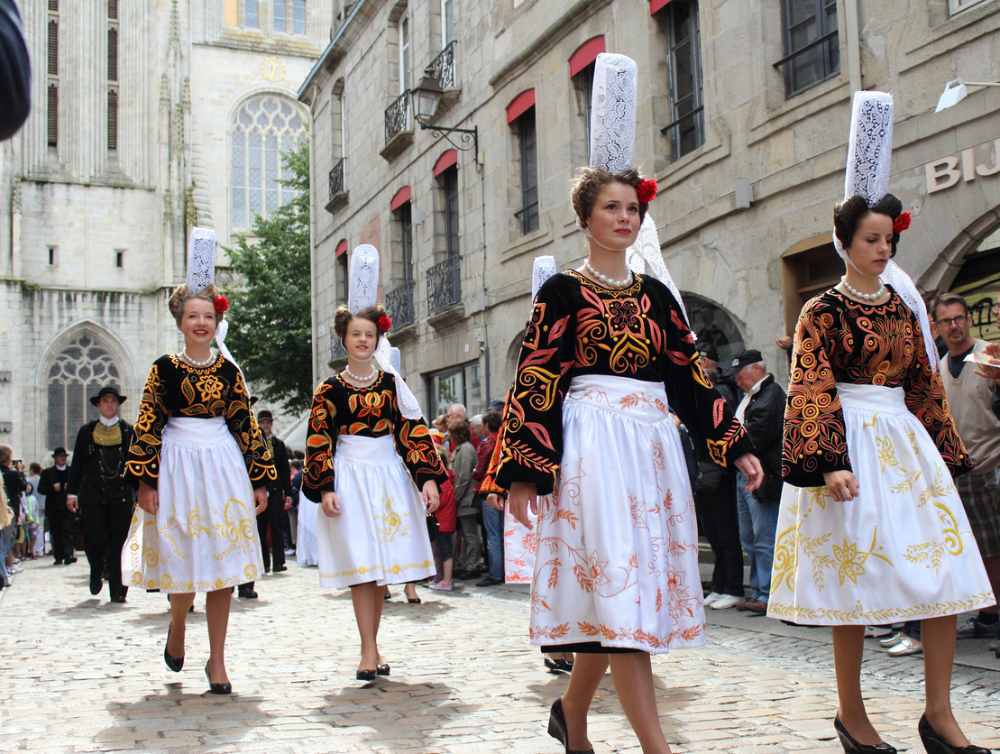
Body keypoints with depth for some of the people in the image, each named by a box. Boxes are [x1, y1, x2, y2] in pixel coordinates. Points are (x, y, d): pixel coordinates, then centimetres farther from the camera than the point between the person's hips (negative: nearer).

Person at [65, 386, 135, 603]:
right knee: (93, 541, -3)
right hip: (93, 497, 0)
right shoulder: (86, 431, 11)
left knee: (119, 544, -2)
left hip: (121, 497, 0)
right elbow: (77, 464, 10)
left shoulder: (128, 431, 10)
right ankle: (96, 574, 27)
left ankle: (118, 589, 4)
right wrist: (72, 492, 4)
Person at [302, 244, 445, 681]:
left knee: (382, 565, 5)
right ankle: (369, 653, -4)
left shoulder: (392, 383, 6)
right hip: (350, 477, -2)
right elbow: (319, 441, -1)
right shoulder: (330, 390, 1)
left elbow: (414, 431, 3)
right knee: (360, 566, -7)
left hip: (389, 478, 2)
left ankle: (371, 646, 16)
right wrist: (325, 489, -10)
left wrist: (427, 478, -5)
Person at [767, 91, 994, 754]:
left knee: (945, 570, -1)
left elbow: (925, 386, 18)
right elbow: (812, 393, -10)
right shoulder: (823, 311, -3)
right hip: (854, 441, -6)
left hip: (907, 442, 6)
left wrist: (946, 452, 16)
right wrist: (830, 463, -20)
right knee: (856, 576, -1)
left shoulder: (904, 306, 14)